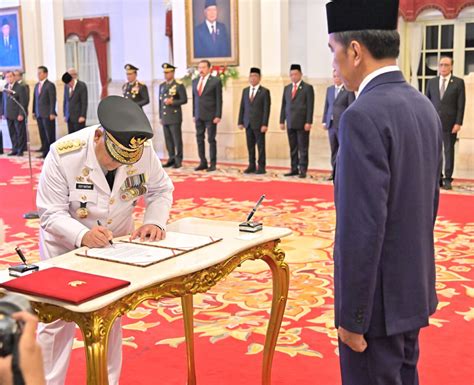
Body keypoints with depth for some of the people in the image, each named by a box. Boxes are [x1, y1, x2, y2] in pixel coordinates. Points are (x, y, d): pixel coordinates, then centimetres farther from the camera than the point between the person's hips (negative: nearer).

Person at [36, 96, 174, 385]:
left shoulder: (144, 150, -21)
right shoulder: (63, 154, -29)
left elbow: (161, 189, -5)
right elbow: (51, 213, -23)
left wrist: (155, 222, -24)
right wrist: (83, 235, -41)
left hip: (116, 241, 3)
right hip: (65, 243, -2)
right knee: (57, 320, 3)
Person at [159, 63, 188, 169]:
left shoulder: (179, 85, -5)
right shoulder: (162, 85, 14)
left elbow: (184, 100, -7)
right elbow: (160, 101, 18)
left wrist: (172, 102, -19)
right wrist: (160, 116, 16)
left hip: (175, 117, -6)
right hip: (165, 117, 6)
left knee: (177, 139, -3)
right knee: (168, 139, 7)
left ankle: (178, 160, 2)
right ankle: (171, 159, 14)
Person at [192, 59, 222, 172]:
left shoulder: (215, 81, -4)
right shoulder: (195, 81, 12)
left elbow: (219, 100, -6)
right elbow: (194, 98, 15)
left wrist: (218, 116, -12)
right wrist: (194, 114, 10)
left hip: (210, 116, -5)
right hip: (199, 116, 5)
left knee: (211, 139, -1)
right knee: (199, 139, 6)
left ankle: (213, 164, 6)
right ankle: (203, 163, 14)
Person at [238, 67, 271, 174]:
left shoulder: (265, 91, -2)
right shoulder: (245, 91, 13)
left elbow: (266, 109, -7)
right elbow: (242, 107, 13)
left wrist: (264, 124, -13)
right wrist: (240, 122, 7)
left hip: (259, 124, -4)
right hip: (248, 123, 4)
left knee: (260, 145, -1)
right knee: (250, 146, 6)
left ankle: (261, 167, 3)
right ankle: (252, 166, 13)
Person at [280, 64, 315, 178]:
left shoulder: (308, 88, -1)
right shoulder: (287, 88, 15)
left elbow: (310, 106, -6)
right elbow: (284, 105, 15)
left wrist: (308, 122, -13)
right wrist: (282, 121, 8)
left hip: (302, 123, -5)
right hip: (290, 123, 5)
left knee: (303, 148, -2)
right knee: (293, 148, 7)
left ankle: (303, 170, 1)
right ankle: (294, 169, 12)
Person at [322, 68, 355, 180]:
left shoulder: (348, 90, -4)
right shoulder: (329, 89, 14)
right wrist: (324, 121, 10)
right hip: (331, 124, 5)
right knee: (334, 150, 9)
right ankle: (335, 172, 15)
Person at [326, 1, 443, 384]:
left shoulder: (364, 115, -23)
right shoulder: (424, 106, 5)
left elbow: (362, 226, -25)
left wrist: (351, 316, -18)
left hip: (379, 298, -8)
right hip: (414, 288, 9)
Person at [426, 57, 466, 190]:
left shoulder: (458, 82, 1)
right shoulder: (432, 82, 10)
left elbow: (461, 105, -3)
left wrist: (458, 123, -10)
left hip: (449, 123, -3)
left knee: (449, 150, 0)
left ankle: (448, 179, 5)